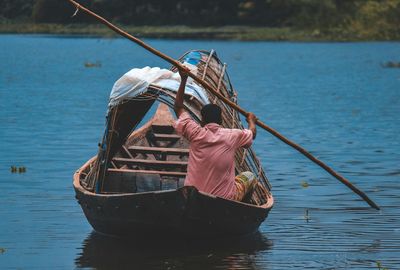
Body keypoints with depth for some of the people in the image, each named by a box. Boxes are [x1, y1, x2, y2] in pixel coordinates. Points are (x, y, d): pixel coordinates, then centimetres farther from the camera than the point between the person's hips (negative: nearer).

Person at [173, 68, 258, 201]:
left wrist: (183, 80, 14)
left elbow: (178, 108, 10)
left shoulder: (196, 134, -7)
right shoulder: (232, 136, -7)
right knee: (249, 176, 24)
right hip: (225, 199, -2)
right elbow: (252, 133, 18)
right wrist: (251, 121, 40)